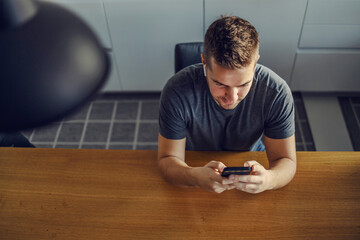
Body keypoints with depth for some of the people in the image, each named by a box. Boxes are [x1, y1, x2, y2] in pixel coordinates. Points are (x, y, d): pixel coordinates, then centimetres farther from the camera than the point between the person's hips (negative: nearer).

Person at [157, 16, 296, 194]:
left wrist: (269, 179, -40)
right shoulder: (177, 91, -27)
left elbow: (286, 160, -15)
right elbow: (167, 159, -19)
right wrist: (196, 177, -43)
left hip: (251, 167, 2)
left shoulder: (277, 94, -24)